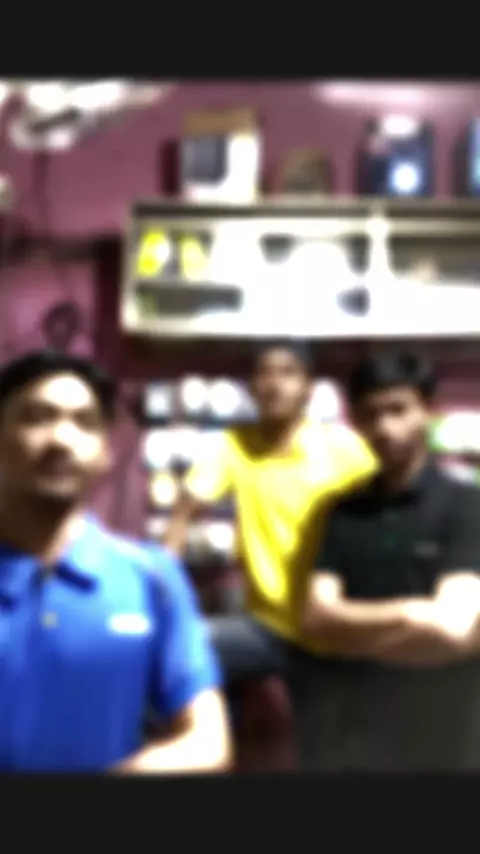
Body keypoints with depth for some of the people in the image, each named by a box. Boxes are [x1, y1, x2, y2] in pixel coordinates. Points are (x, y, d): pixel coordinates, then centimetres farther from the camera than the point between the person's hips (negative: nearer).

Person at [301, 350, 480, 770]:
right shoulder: (338, 514, 8)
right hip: (342, 736, 3)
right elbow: (317, 617, -3)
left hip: (440, 739, -3)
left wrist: (353, 632, -8)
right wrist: (410, 616, -11)